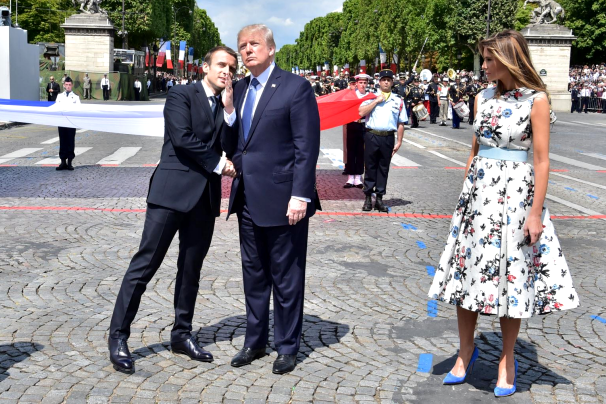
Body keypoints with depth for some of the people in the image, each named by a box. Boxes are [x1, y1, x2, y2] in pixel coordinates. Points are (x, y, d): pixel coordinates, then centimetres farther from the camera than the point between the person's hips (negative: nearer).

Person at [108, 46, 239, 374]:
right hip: (173, 190, -6)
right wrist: (218, 164, -7)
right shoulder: (181, 96, 0)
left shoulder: (227, 107, 18)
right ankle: (118, 337, 1)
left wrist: (228, 105, -2)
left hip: (206, 196, 6)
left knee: (191, 268, 10)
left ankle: (182, 334, 20)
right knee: (145, 264, -5)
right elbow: (182, 138, -13)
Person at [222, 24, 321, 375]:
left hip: (282, 200, -6)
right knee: (254, 274, 15)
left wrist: (300, 195, -18)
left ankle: (288, 347, 19)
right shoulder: (240, 89, 13)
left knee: (286, 277, 5)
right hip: (248, 199, 7)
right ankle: (255, 341, 28)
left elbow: (307, 146, -12)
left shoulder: (296, 87, -7)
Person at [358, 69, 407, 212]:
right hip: (372, 136, -1)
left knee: (383, 168, 7)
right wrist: (376, 101, -10)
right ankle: (368, 198, 13)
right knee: (370, 167, 4)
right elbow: (361, 112, -10)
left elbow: (400, 124, 8)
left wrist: (399, 142, 2)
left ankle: (379, 199, 15)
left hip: (388, 137, 2)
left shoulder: (398, 101, 9)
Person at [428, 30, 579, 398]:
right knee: (467, 268, 7)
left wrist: (536, 212, -13)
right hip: (478, 192, 5)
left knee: (511, 276, 3)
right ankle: (466, 351, 23)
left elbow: (542, 160, -10)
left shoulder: (536, 100, -8)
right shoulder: (484, 98, 8)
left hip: (515, 195, -5)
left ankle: (507, 360, 19)